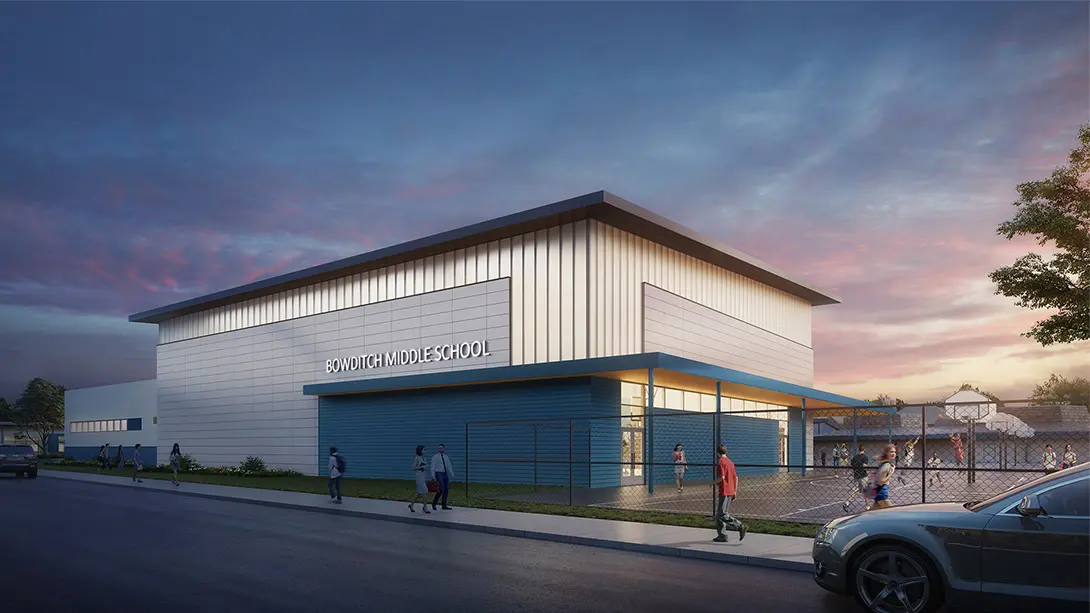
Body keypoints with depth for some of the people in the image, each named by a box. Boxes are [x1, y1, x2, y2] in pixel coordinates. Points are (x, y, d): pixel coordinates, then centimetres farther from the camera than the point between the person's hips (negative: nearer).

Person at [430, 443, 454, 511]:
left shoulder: (446, 457, 11)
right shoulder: (435, 457, -4)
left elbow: (449, 466, 10)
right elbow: (433, 467, -9)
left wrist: (452, 474, 0)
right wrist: (433, 476, -17)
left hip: (445, 474, 6)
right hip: (438, 474, -6)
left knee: (446, 490, 3)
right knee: (441, 489, -16)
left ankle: (444, 506, 10)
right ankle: (434, 503, 3)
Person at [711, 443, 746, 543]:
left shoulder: (720, 462, -12)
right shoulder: (730, 462, 13)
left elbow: (722, 477, -21)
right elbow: (736, 477, 14)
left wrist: (713, 483, -4)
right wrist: (735, 491, 18)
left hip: (724, 492, -9)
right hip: (731, 491, 9)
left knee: (723, 514, -8)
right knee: (719, 514, 13)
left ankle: (740, 526, -20)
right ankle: (722, 535, 13)